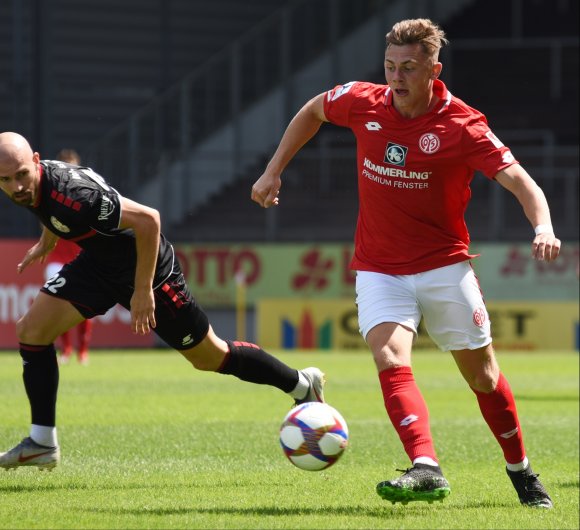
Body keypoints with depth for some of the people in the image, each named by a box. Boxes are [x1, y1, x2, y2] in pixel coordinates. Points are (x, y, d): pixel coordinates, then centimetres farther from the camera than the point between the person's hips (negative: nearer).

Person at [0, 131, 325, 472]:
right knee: (32, 330, -8)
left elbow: (147, 219, -34)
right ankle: (42, 444, 0)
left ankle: (302, 385, 27)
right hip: (97, 262, 8)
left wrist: (143, 290, -29)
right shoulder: (36, 183, -11)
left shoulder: (72, 196, -37)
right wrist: (46, 242, 23)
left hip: (146, 267, -8)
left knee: (209, 357, 6)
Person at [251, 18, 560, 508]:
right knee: (391, 359, -23)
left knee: (482, 376, 8)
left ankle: (521, 471, 30)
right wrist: (274, 171, 14)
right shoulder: (362, 103, -5)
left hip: (444, 267, -2)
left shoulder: (462, 125, -15)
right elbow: (313, 111, 17)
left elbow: (518, 179, -22)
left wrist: (543, 227, -41)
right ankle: (427, 469, -36)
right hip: (380, 270, 2)